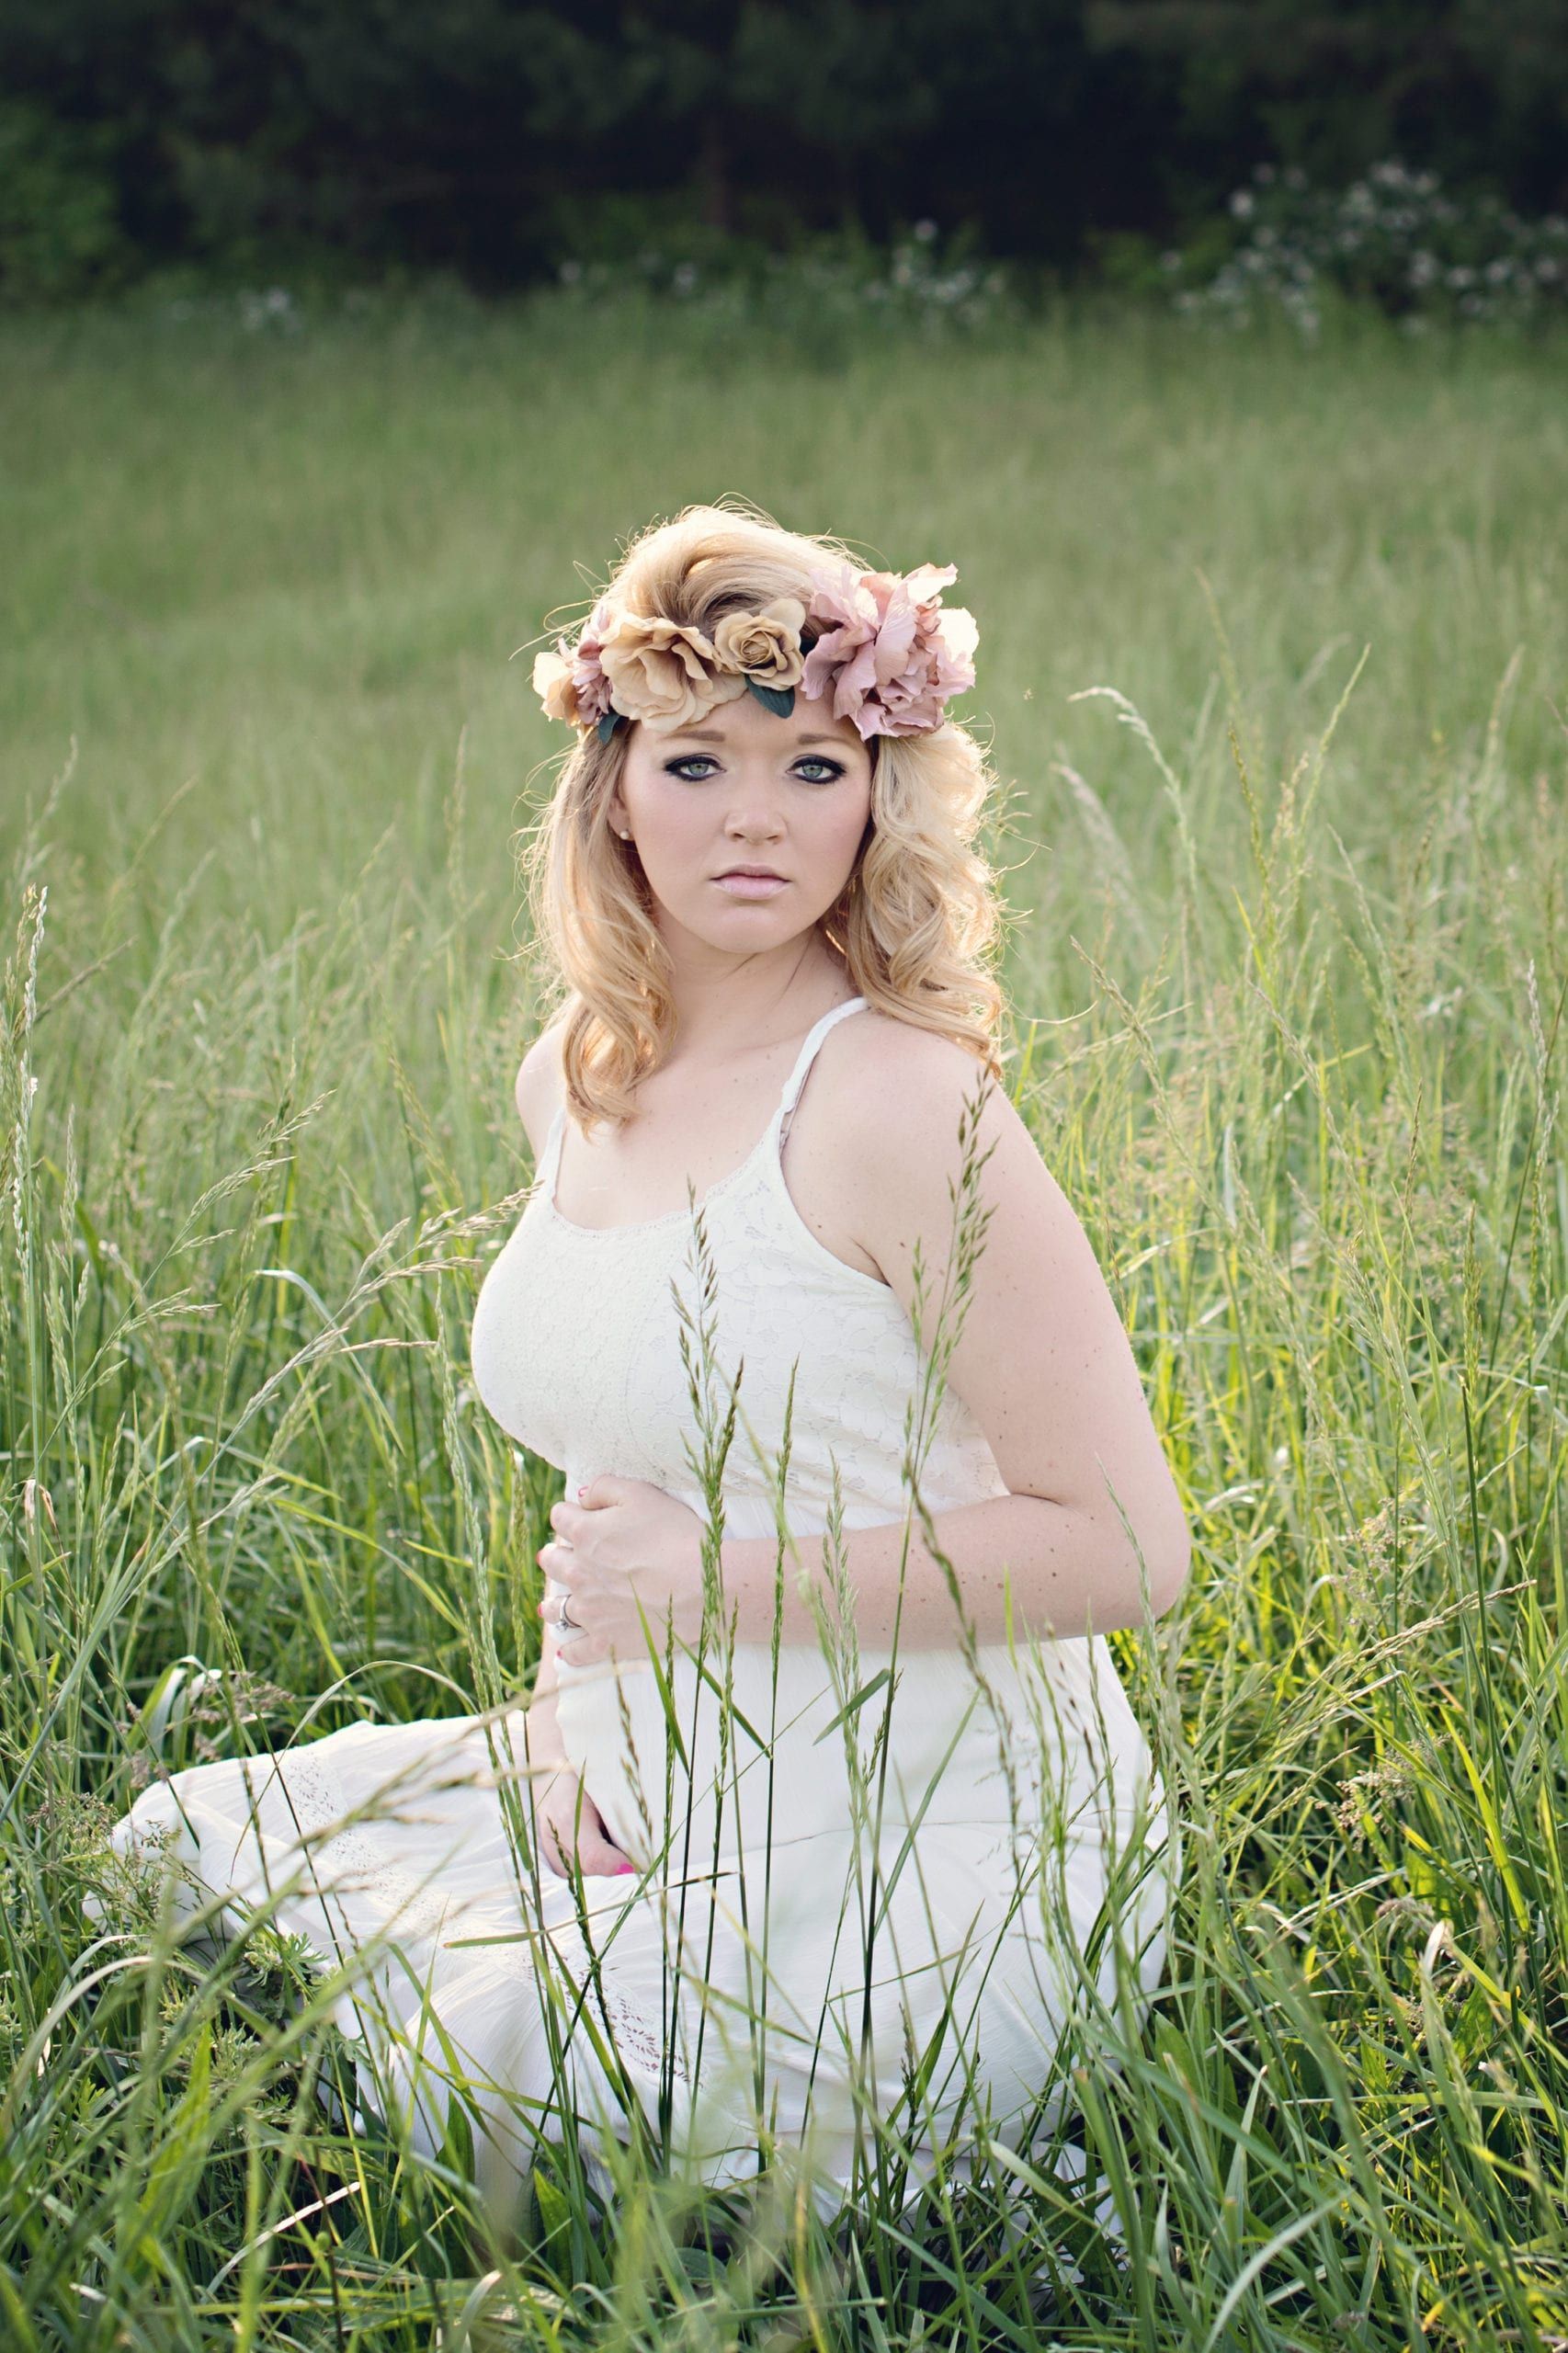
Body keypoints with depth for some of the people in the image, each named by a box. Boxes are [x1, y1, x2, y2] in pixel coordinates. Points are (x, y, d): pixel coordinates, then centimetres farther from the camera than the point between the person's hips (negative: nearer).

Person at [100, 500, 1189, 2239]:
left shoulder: (895, 1104, -19)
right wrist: (569, 1700, 3)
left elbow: (1123, 1545, -19)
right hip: (662, 1806, 8)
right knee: (183, 1850, 11)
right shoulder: (572, 1081, 5)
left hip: (916, 1880, -8)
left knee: (450, 2074, -18)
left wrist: (725, 1583, -19)